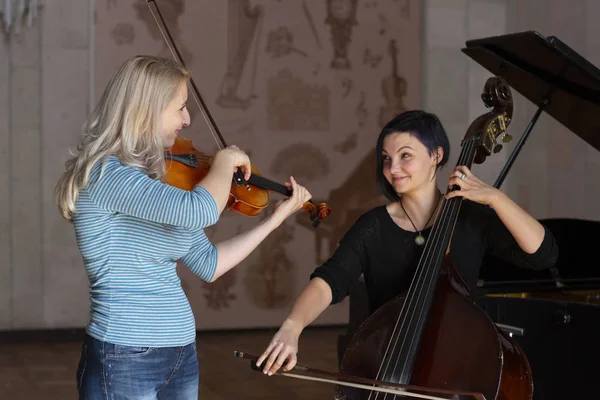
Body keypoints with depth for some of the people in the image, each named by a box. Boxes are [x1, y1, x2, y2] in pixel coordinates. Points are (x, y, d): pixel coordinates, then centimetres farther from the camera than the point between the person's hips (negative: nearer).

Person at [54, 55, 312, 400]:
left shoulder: (159, 178, 8)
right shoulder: (104, 174, -17)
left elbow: (209, 264, 13)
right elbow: (200, 211, -31)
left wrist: (276, 218, 14)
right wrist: (226, 161, -12)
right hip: (126, 361, -8)